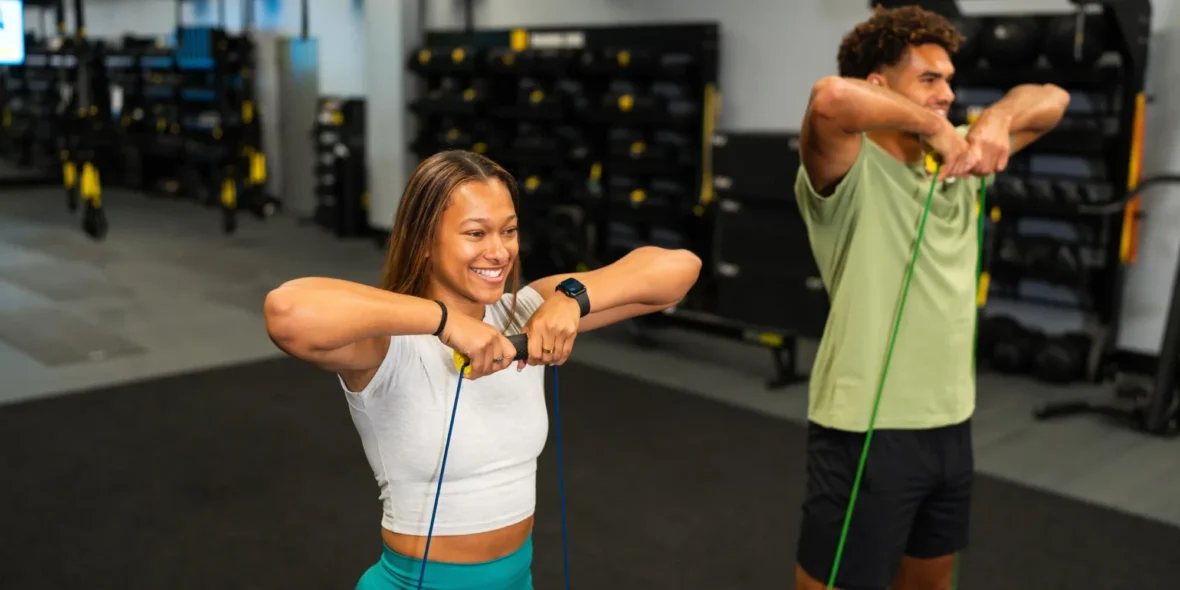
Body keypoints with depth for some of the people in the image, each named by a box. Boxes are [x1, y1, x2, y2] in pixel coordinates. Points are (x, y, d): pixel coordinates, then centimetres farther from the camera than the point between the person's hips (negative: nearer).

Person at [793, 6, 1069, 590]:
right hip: (867, 428, -8)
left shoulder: (955, 164, 7)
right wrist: (931, 124, -21)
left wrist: (995, 120, -7)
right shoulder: (851, 173, -15)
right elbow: (829, 97, -37)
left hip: (949, 422, 8)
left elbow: (1050, 99, 15)